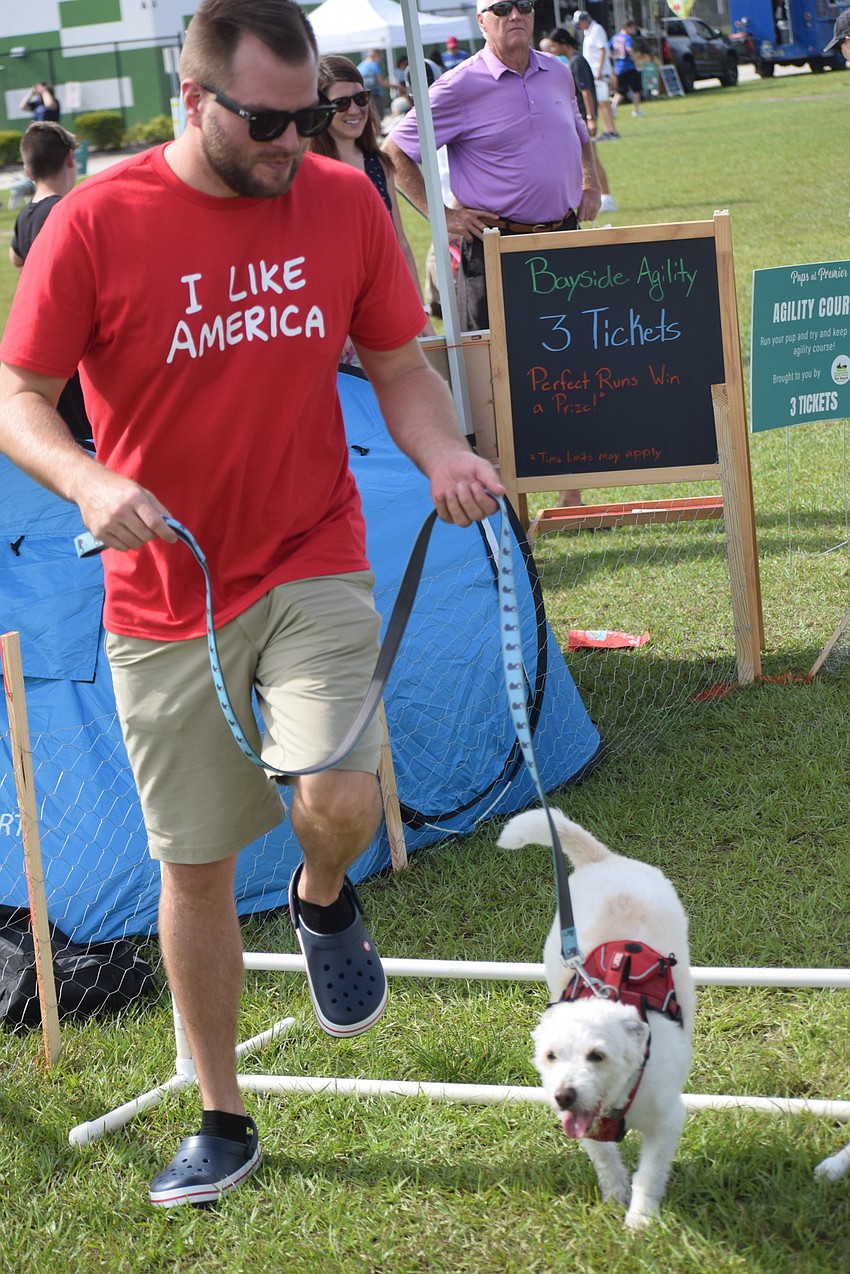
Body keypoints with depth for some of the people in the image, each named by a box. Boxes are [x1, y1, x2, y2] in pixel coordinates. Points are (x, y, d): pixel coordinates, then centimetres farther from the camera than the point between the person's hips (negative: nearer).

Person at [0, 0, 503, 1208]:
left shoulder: (345, 202, -2)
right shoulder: (98, 222, -10)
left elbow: (400, 367, 8)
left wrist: (442, 452, -13)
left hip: (311, 571, 1)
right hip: (166, 596, 0)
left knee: (339, 800, -24)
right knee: (194, 864, 9)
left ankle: (325, 904, 16)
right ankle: (222, 1120, 29)